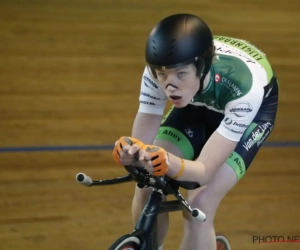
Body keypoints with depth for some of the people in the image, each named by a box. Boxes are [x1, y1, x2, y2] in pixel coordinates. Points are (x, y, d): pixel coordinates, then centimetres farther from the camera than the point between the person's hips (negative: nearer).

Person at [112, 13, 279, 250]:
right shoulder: (159, 71, -34)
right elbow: (142, 142, -29)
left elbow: (205, 170, -41)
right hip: (200, 102, 4)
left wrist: (171, 164, -62)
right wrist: (132, 153, -53)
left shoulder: (244, 85, -43)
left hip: (246, 107, -3)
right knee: (148, 189, -14)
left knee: (199, 206, -21)